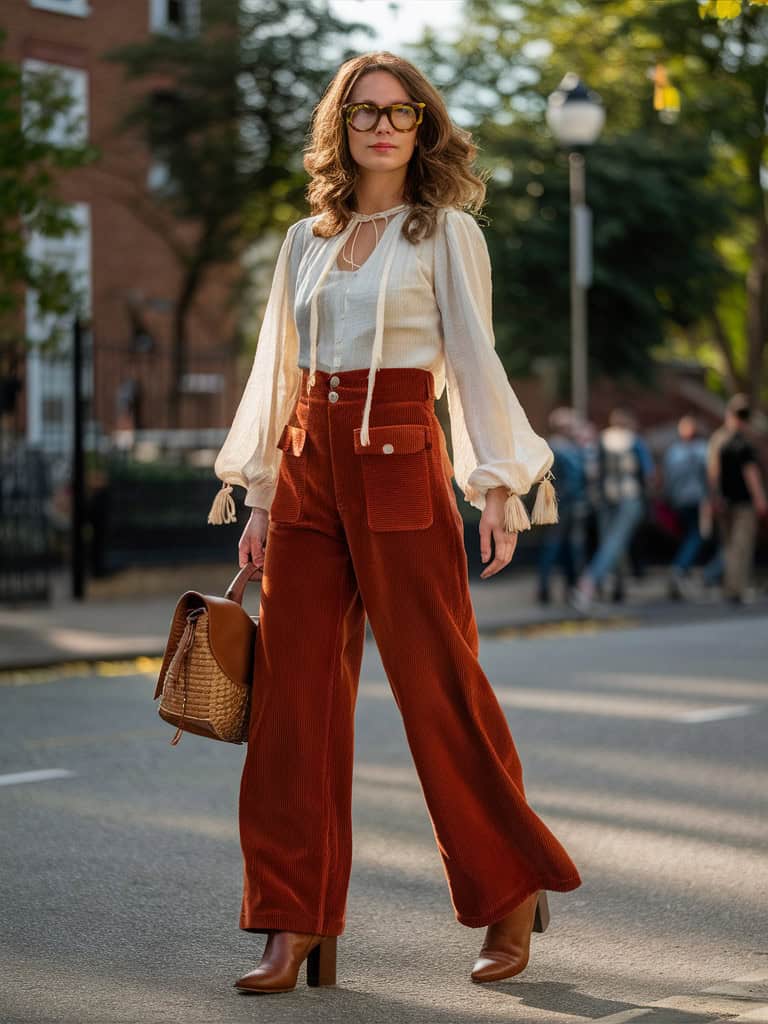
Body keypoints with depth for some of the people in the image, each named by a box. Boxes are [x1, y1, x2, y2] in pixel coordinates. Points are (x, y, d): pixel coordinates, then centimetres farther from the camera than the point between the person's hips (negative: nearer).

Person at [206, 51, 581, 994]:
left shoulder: (447, 232, 3)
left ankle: (511, 895, 14)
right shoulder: (306, 240, 15)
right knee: (293, 693, 0)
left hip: (400, 465, -5)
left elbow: (475, 361, 0)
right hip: (308, 473, 5)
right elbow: (278, 371, 16)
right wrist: (259, 497, 12)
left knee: (438, 686, -2)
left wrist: (499, 487, -7)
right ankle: (296, 921, 6)